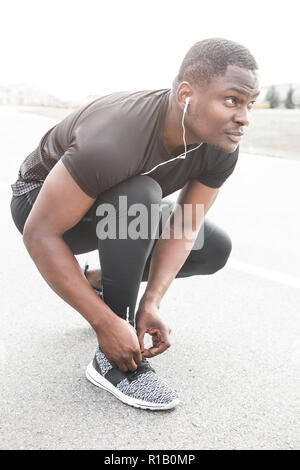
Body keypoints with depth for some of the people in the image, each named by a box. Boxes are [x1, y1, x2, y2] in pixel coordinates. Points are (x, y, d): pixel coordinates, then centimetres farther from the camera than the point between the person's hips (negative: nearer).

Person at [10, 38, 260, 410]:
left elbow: (185, 227, -12)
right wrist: (105, 324, -35)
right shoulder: (114, 141, -40)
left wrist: (152, 303, -24)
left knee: (215, 249, -2)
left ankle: (99, 282, 13)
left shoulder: (221, 149, -19)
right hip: (41, 204, -6)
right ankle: (114, 363, -23)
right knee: (141, 196, -37)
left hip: (117, 206, 6)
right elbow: (39, 234, -35)